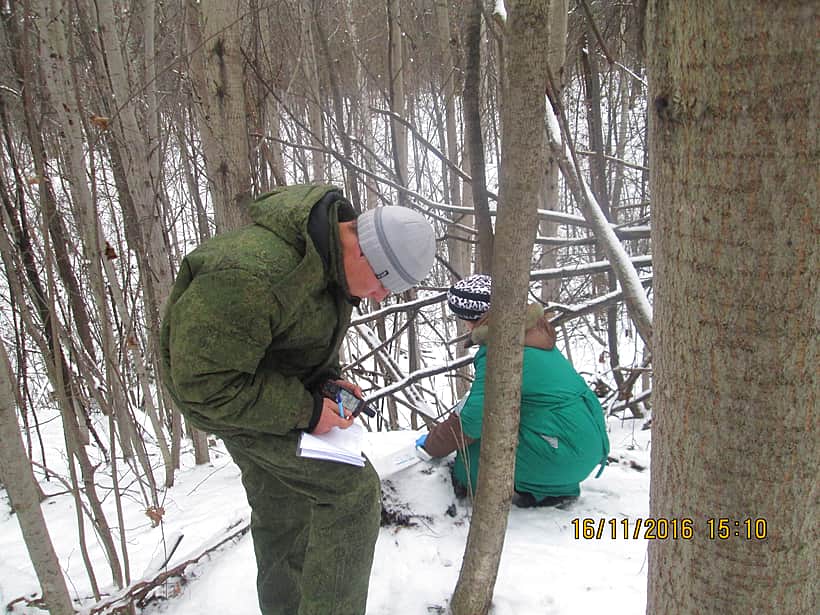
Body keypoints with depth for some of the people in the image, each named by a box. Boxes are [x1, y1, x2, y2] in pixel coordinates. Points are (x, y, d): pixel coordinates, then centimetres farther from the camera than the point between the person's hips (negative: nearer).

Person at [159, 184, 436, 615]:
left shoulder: (333, 245, -7)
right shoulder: (252, 275, -37)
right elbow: (205, 383, -31)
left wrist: (327, 378, -2)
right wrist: (304, 412, -26)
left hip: (276, 382, 9)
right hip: (221, 396, -9)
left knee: (282, 515, 20)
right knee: (353, 489, -14)